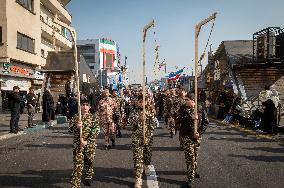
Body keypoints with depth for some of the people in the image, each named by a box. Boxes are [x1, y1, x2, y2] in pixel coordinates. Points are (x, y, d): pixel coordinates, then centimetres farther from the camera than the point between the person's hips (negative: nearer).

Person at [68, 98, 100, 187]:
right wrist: (76, 127, -25)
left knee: (89, 162, 16)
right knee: (78, 164, -3)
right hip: (78, 144, -1)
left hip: (90, 144, 1)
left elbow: (96, 131, -8)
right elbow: (69, 129, -3)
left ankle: (88, 178, 39)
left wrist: (87, 141, -16)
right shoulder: (76, 117, 1)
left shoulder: (93, 117, -1)